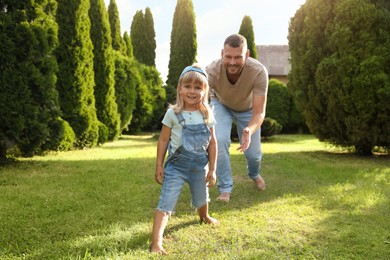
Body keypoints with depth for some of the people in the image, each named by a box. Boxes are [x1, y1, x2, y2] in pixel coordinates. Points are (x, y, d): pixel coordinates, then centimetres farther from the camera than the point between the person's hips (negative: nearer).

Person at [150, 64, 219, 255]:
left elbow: (212, 142, 2)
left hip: (199, 166, 4)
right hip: (176, 165, -3)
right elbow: (163, 140, -5)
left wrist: (212, 169, 2)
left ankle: (204, 217, 58)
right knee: (165, 203, -13)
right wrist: (159, 166, -6)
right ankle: (156, 242, -15)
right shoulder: (172, 114, -11)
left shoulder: (207, 115, -4)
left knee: (201, 199, 26)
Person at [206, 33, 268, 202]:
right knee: (219, 141, -23)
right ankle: (225, 188, -2)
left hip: (247, 108, 1)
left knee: (253, 152, 3)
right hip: (221, 104, 0)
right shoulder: (211, 71, -40)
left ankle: (254, 174, 42)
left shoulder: (259, 72, -40)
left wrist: (249, 131, -59)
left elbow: (259, 112, -38)